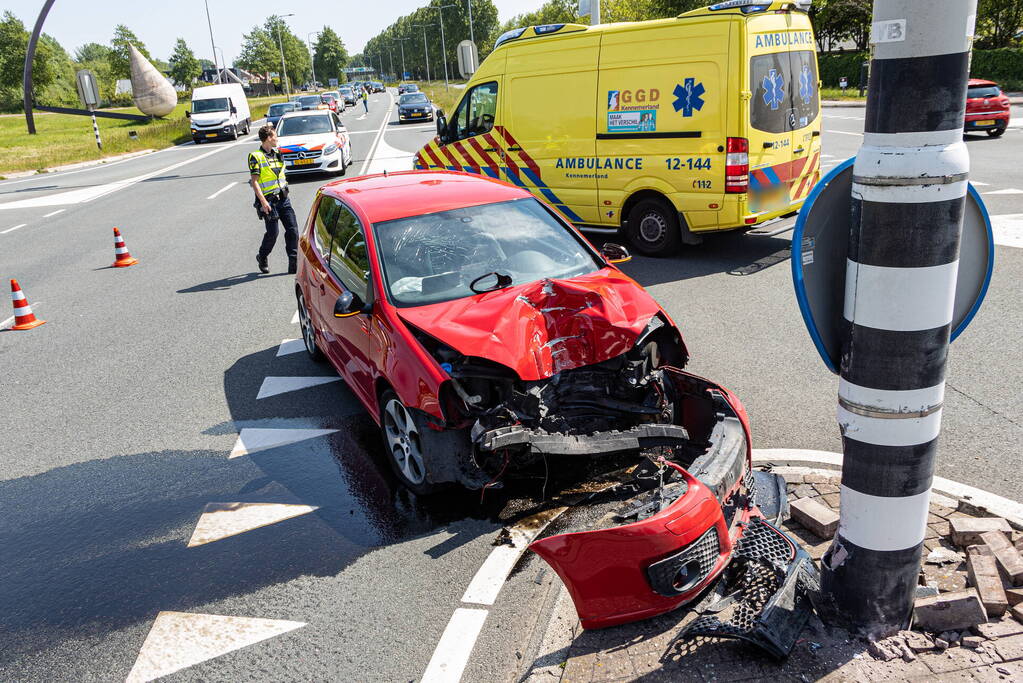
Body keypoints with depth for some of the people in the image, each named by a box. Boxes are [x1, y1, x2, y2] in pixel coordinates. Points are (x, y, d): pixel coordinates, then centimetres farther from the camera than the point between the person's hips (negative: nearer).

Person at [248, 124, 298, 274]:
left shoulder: (277, 153, 14)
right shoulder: (255, 156, -8)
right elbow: (254, 182, -12)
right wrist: (263, 201, -20)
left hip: (283, 198, 6)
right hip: (268, 201, -6)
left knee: (293, 229, -3)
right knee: (272, 233, -3)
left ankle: (294, 263, 0)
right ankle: (262, 258, 23)